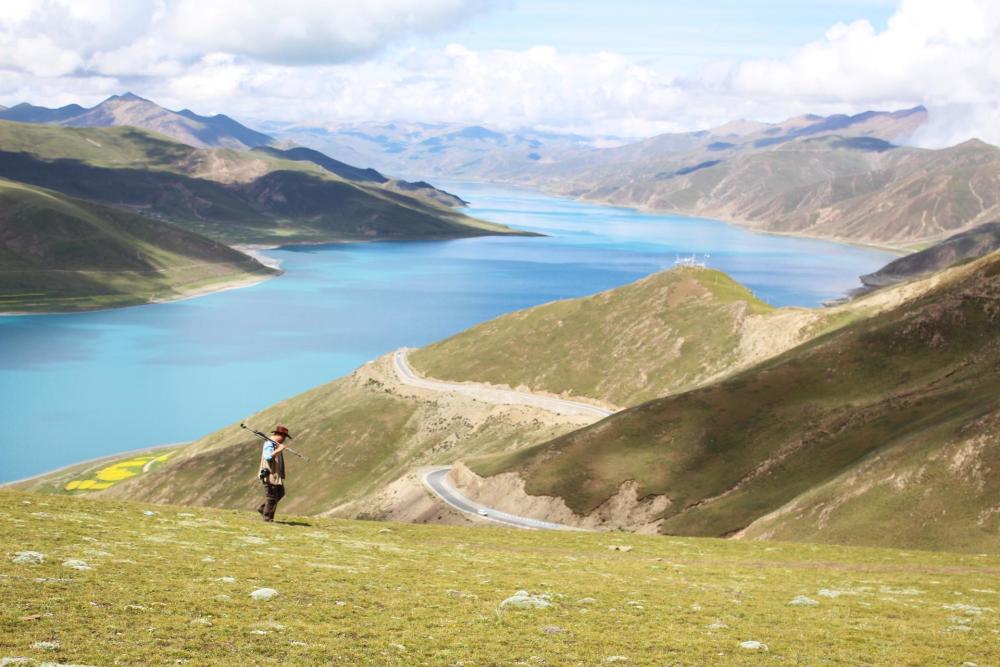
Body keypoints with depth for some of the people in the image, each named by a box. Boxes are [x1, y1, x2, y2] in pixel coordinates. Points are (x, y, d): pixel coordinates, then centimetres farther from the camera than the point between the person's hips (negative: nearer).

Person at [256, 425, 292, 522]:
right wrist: (278, 450, -37)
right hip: (270, 475, -10)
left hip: (277, 475, 10)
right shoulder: (269, 444, -16)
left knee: (280, 493, 17)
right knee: (271, 497, -5)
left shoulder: (276, 444, 15)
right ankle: (267, 517, 5)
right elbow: (267, 457, -31)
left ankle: (262, 509, 25)